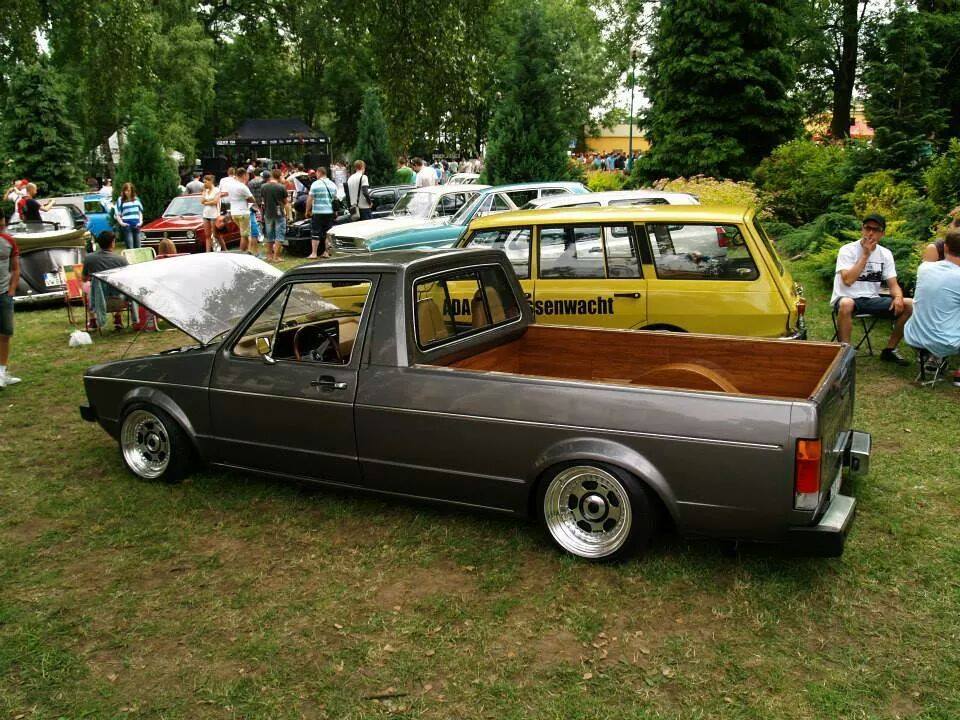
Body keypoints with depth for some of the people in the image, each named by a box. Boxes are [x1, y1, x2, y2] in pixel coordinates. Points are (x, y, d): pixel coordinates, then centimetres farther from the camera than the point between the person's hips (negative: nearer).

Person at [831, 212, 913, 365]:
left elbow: (893, 284, 4)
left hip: (871, 299, 6)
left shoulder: (885, 254, 6)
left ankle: (889, 350, 3)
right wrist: (865, 254, -19)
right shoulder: (847, 250, -9)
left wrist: (898, 297, -19)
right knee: (846, 305, -41)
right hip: (847, 298, -5)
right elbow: (848, 280, -23)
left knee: (909, 305, -11)